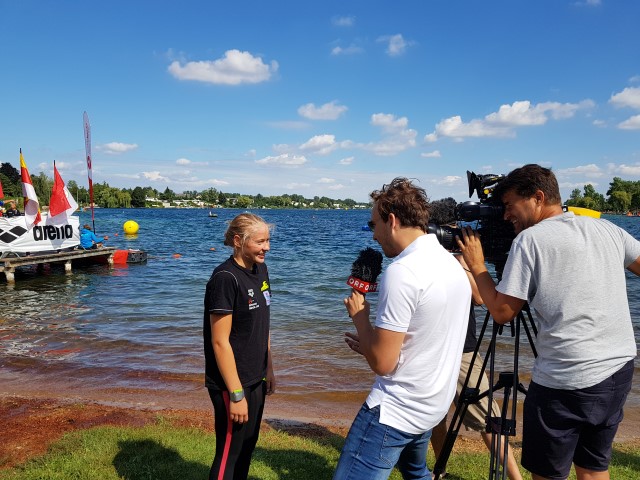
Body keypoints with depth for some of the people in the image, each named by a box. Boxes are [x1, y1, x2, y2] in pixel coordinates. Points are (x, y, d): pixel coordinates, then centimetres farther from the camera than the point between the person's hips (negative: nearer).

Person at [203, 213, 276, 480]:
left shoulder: (260, 270, 4)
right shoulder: (225, 278, -21)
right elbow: (220, 342, -21)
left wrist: (269, 369, 13)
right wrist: (236, 394, -19)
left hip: (255, 378, 8)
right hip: (232, 383, -8)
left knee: (248, 444, 21)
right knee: (229, 452, 9)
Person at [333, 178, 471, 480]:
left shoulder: (401, 271, -24)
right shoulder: (453, 264, 5)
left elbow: (381, 363, -22)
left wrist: (359, 316, -7)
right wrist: (370, 343, 11)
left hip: (396, 411, -10)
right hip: (434, 406, 10)